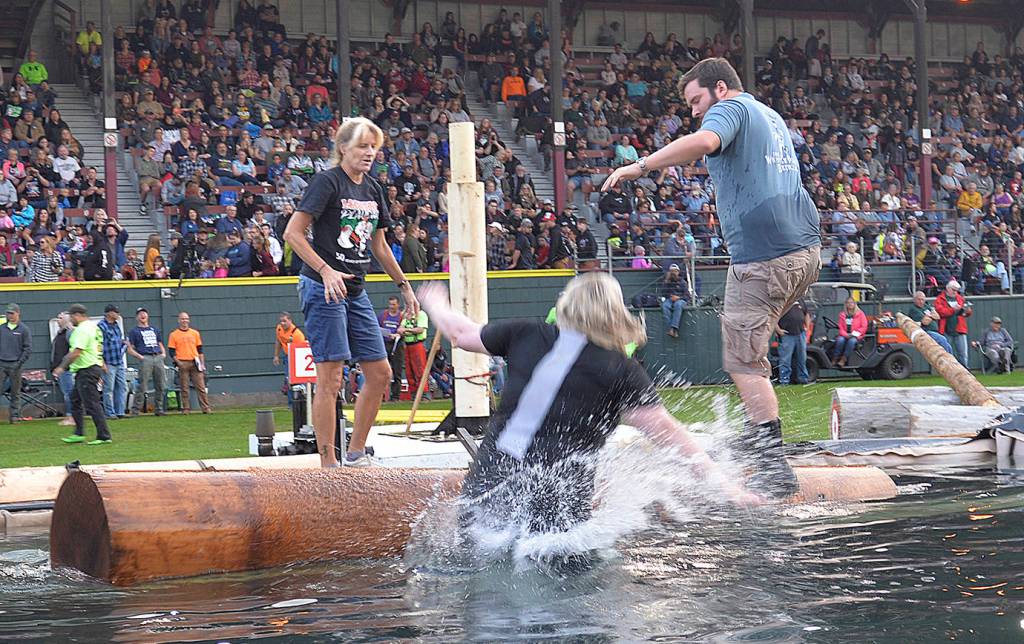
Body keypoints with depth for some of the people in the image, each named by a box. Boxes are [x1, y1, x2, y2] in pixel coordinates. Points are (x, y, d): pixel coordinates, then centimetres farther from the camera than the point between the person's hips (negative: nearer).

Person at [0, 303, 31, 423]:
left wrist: (20, 363, -8)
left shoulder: (24, 329, 2)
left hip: (15, 365, -2)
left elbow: (28, 349, 0)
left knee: (15, 392, 2)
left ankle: (15, 415, 8)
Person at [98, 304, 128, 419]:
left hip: (119, 363, 8)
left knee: (122, 388, 7)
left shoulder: (116, 326, 15)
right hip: (108, 364, -8)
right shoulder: (101, 326, -10)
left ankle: (120, 412, 13)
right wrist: (102, 362, -16)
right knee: (108, 389, -3)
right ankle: (110, 413, 2)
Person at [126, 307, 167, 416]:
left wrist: (163, 353, 9)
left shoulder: (155, 330, 26)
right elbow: (130, 349, 5)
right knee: (142, 387, -12)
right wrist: (139, 356, -10)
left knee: (161, 386, 3)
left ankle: (159, 409, 11)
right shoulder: (134, 331, 11)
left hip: (158, 358, 5)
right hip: (145, 359, -5)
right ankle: (135, 410, -9)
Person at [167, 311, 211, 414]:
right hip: (182, 363, -2)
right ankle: (186, 409, 2)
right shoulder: (174, 335, 5)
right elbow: (172, 352, 1)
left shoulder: (195, 333, 14)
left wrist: (202, 363, 7)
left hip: (195, 363, 2)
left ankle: (205, 408, -2)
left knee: (201, 386, -2)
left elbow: (200, 350, 15)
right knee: (184, 388, -2)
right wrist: (178, 362, -12)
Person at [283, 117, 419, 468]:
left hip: (355, 292, 8)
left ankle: (356, 455, 18)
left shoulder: (373, 189, 14)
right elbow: (292, 233, -14)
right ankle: (328, 464, -5)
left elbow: (379, 246, 26)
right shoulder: (327, 181, -9)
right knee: (330, 378, -10)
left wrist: (404, 285, 27)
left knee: (380, 373, 7)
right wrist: (326, 271, -23)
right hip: (323, 290, -8)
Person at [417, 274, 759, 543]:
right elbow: (665, 430, -7)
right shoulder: (622, 371, 0)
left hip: (486, 486, 4)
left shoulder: (528, 335, 9)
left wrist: (436, 304, 45)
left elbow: (460, 334, 23)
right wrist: (721, 480, -7)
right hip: (554, 506, -3)